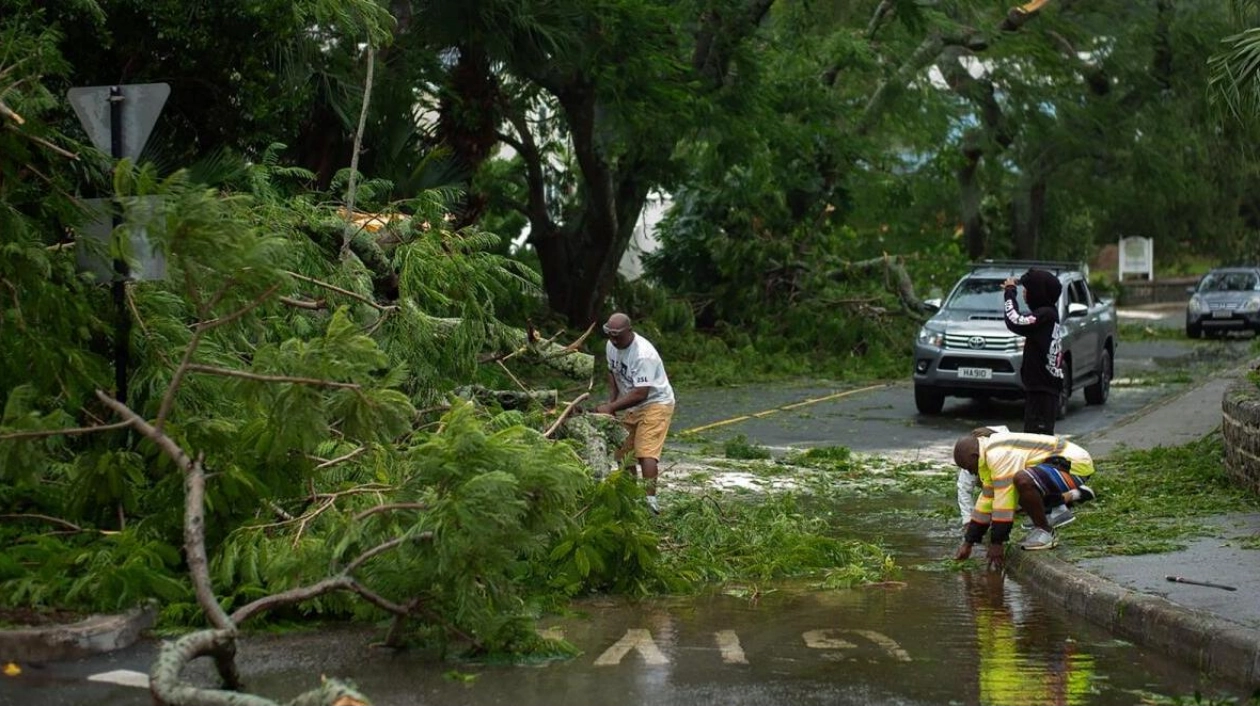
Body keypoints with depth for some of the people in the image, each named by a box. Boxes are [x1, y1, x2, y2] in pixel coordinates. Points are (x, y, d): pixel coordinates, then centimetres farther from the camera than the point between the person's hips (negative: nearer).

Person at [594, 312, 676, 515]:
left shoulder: (643, 354, -29)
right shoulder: (611, 346, -2)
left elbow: (640, 394, -32)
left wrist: (611, 407, -30)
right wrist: (611, 400, 4)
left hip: (655, 403, -9)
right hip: (632, 407, 9)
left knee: (646, 452, -22)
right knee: (622, 452, 8)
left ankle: (650, 498, -28)